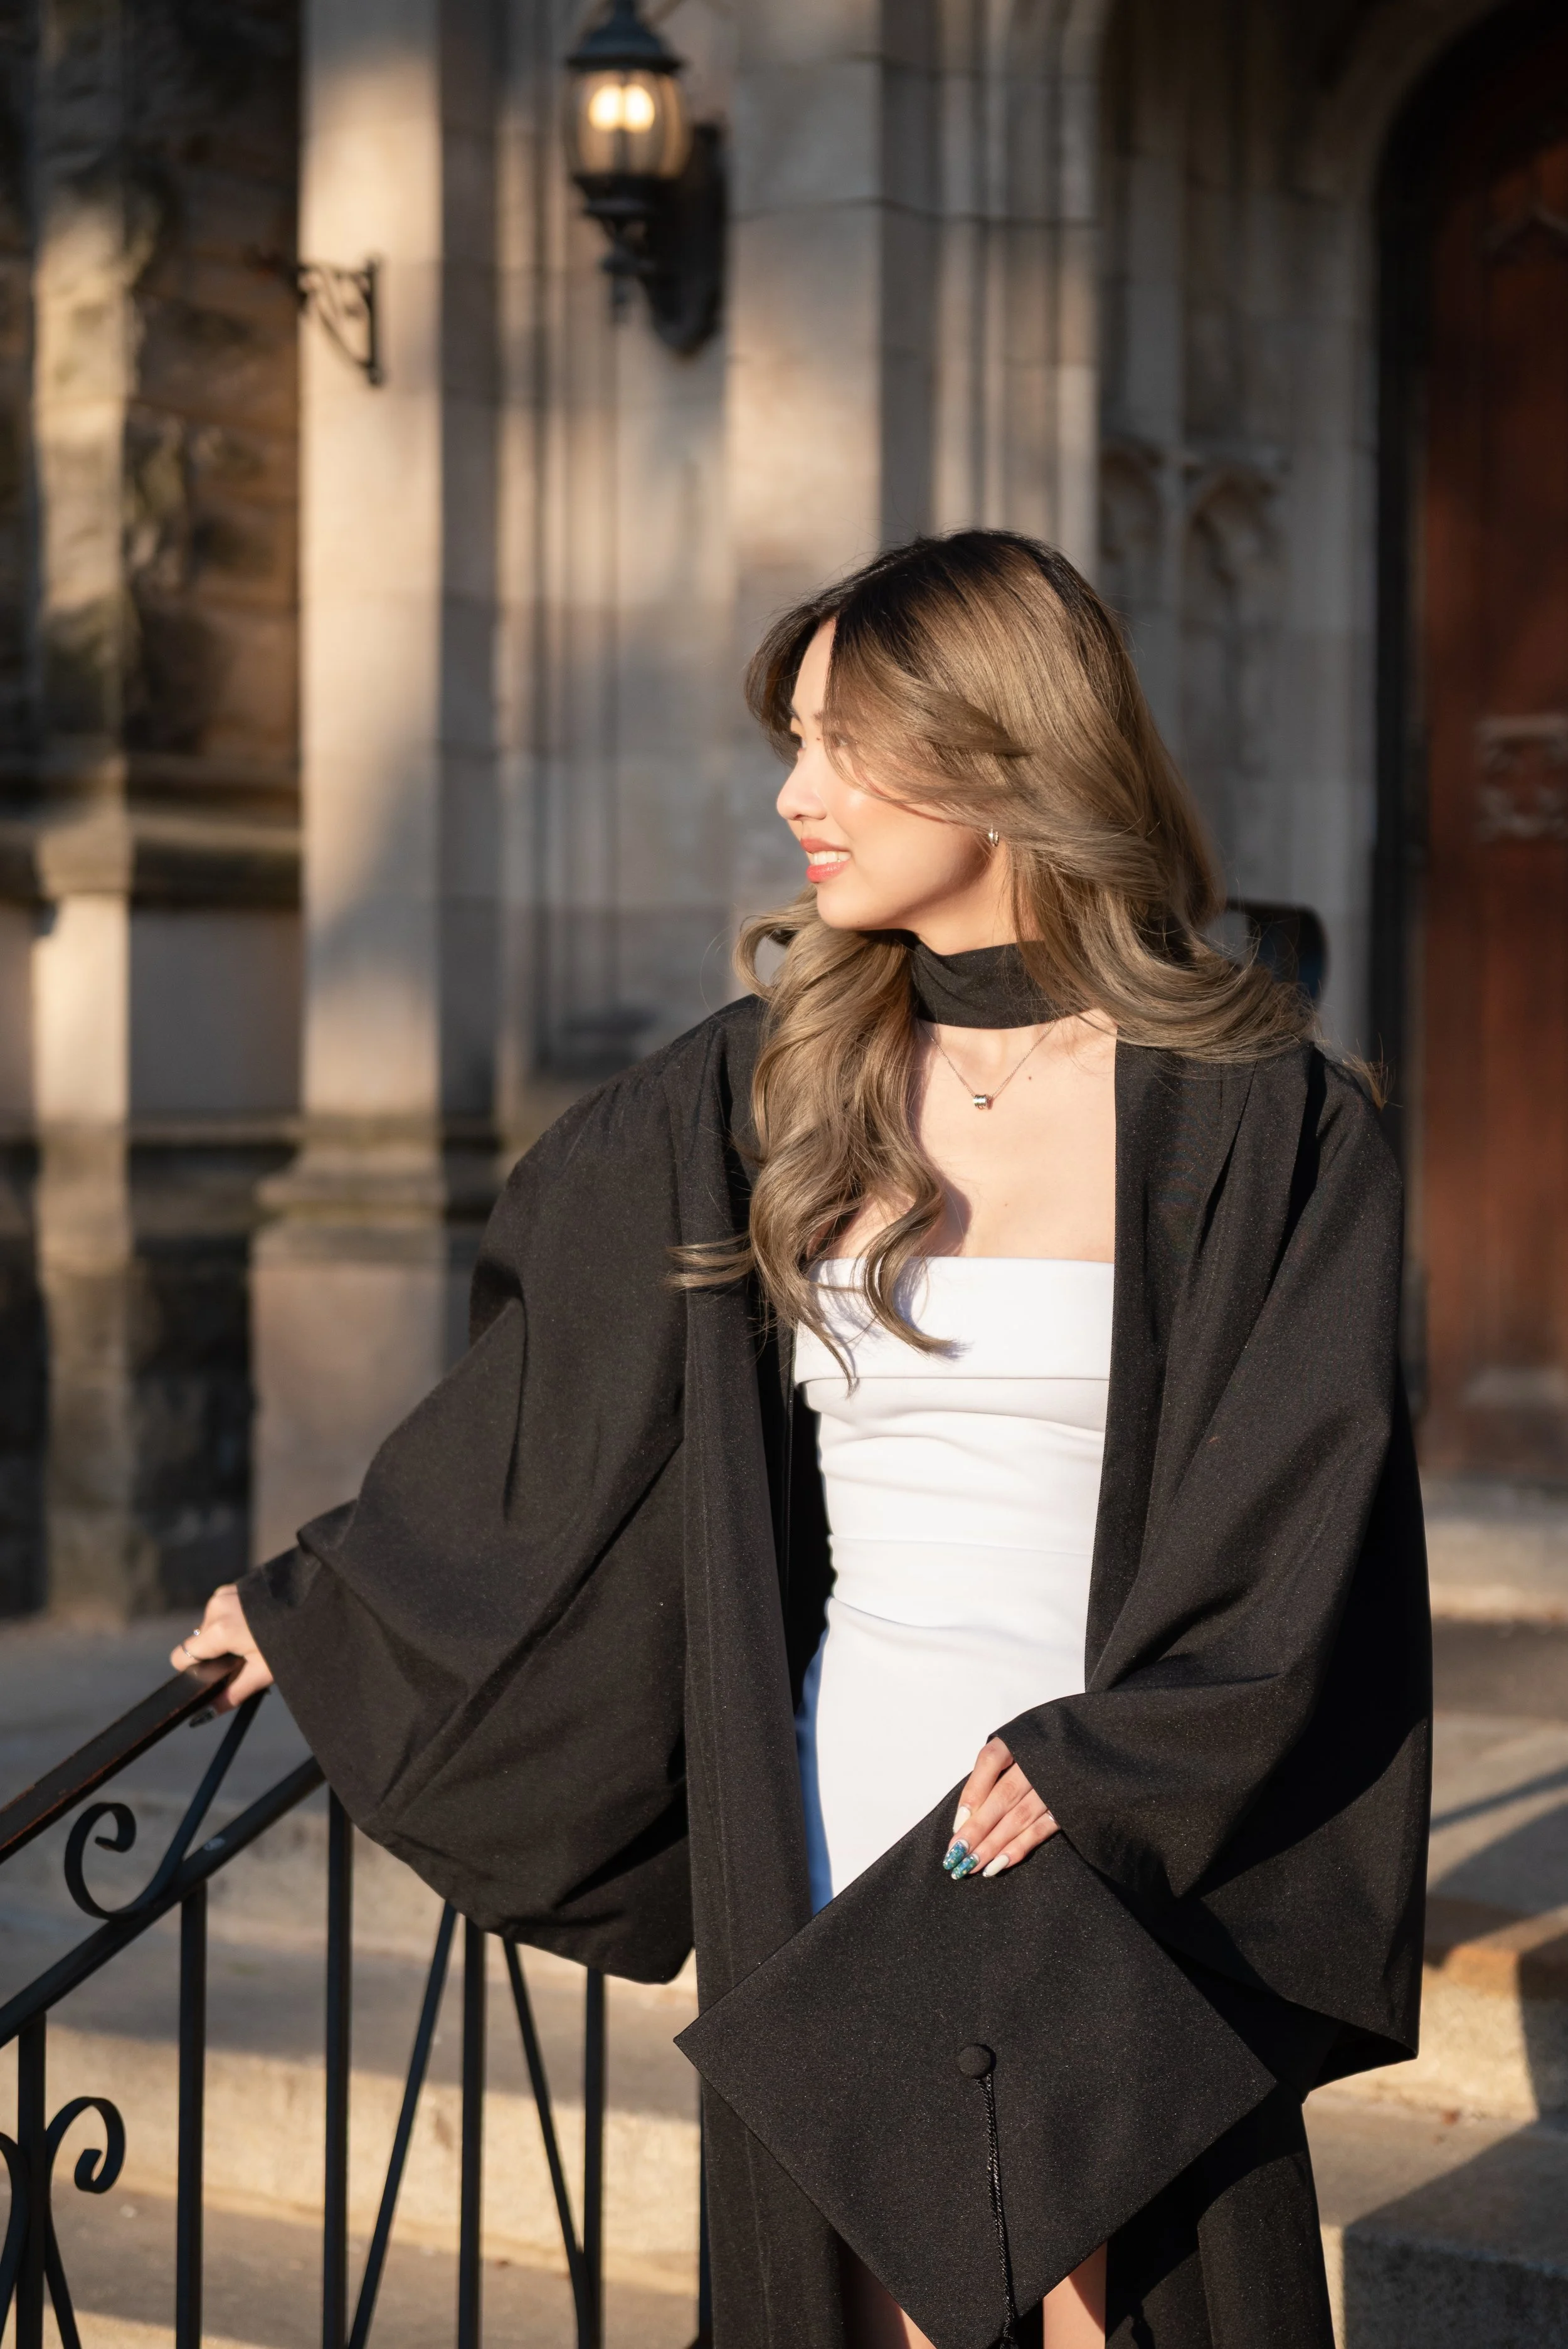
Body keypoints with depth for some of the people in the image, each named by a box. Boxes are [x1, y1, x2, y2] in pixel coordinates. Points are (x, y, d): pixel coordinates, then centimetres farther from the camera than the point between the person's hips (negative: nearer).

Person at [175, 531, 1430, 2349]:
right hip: (834, 1869, 3)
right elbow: (539, 1420, 16)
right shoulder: (758, 1093, 5)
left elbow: (1306, 1538, -8)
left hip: (1122, 1885, -2)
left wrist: (1092, 1774, -17)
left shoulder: (1259, 1122, -4)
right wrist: (320, 1609, 23)